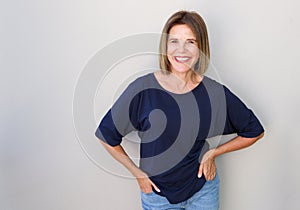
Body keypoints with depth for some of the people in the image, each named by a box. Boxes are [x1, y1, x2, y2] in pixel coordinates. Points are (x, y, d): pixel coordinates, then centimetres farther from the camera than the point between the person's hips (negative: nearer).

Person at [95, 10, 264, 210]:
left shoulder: (215, 93, -14)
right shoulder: (142, 89, -18)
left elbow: (254, 131, 1)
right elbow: (107, 135, -6)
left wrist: (213, 152, -6)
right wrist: (137, 172, -5)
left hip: (204, 189, 1)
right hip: (157, 192, -1)